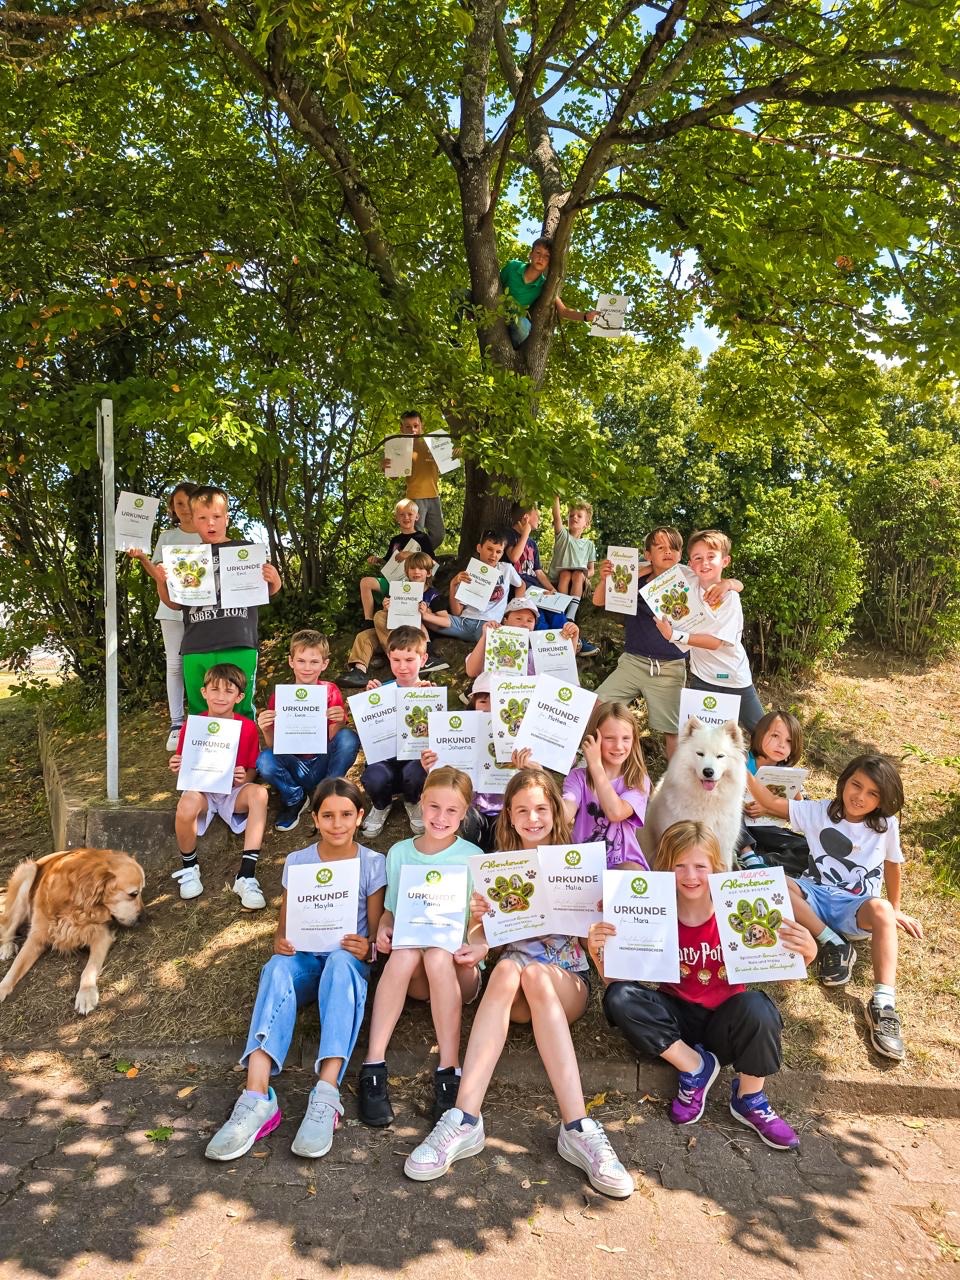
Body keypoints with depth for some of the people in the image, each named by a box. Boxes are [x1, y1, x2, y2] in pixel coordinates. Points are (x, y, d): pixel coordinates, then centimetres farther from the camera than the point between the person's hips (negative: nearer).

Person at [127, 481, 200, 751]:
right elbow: (159, 576, 6)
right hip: (173, 608, 2)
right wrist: (142, 558, -10)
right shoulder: (167, 537, 8)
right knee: (175, 665, 2)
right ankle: (176, 726, 7)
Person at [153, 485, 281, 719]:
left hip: (239, 646, -3)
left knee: (241, 710, 0)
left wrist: (273, 581, -8)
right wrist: (161, 582, 1)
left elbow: (267, 591, 14)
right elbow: (175, 604, 19)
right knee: (199, 713, 8)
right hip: (196, 650, 3)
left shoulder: (246, 549, 5)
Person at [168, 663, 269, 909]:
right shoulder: (192, 726, -6)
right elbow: (184, 767, 5)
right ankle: (188, 867, -4)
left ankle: (247, 875, -29)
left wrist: (244, 778, -21)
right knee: (186, 806, -36)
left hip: (234, 791, 1)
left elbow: (253, 771, 2)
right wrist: (178, 767, -18)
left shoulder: (248, 728, -6)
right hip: (200, 790, 0)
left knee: (259, 793, -33)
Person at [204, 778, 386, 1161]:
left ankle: (326, 1095, -48)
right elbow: (285, 927, 8)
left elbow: (374, 935, 1)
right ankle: (257, 1097, -49)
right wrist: (280, 942, -16)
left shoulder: (373, 864, -1)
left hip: (348, 960, -2)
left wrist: (367, 948, -23)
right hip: (304, 957, 2)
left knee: (341, 960, -39)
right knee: (277, 968, -35)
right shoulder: (297, 862, 4)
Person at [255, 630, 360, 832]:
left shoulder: (330, 692, -3)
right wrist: (266, 730, -23)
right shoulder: (279, 695, -3)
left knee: (349, 737, -28)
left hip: (322, 764, 0)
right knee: (265, 760, -31)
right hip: (292, 766, 1)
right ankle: (294, 800, 1)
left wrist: (338, 723, -27)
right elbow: (273, 745, -2)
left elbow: (334, 740, -6)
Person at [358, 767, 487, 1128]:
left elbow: (478, 922, -2)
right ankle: (373, 1066, -30)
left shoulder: (472, 858, -2)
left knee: (438, 955, -35)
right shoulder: (399, 853, 6)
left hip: (457, 971, -2)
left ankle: (449, 1072, -29)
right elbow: (391, 911, 12)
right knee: (405, 950, -32)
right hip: (413, 976, 2)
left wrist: (479, 946, -24)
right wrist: (383, 931, -10)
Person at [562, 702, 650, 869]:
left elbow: (616, 812, -19)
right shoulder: (578, 777, 3)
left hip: (624, 863, 0)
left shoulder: (638, 782, 2)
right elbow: (565, 815, -16)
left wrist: (596, 764, -13)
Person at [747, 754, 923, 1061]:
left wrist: (895, 910, 21)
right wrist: (743, 771, -19)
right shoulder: (820, 812, 0)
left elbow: (892, 865, 15)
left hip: (856, 910, -1)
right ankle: (832, 944, -21)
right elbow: (772, 803, -5)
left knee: (881, 909, -38)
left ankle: (883, 1004, -39)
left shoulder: (886, 826, 1)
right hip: (817, 897, 2)